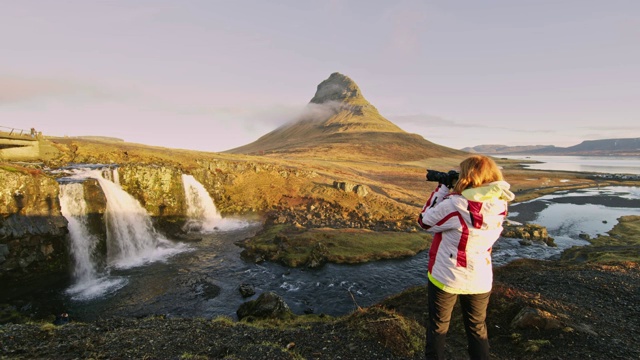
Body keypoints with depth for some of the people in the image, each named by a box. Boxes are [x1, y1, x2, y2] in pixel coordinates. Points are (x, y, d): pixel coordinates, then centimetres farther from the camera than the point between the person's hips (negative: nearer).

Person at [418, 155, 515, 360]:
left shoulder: (455, 205, -25)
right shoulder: (499, 206, -7)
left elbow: (425, 221, -10)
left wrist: (442, 190, -7)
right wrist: (451, 193, 0)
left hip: (446, 277, -4)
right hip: (480, 280, 5)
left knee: (438, 327, 17)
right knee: (477, 329, 25)